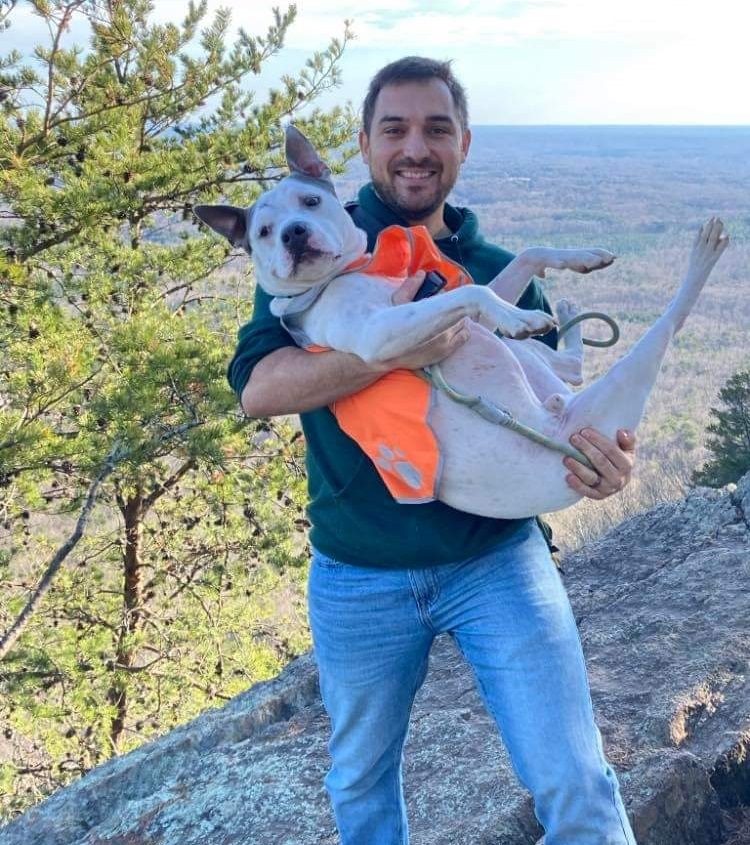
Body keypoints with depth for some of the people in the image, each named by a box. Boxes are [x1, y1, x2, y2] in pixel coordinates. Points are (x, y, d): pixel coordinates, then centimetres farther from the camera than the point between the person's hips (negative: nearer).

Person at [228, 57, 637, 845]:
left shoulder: (501, 273, 1)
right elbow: (257, 387, -18)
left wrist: (598, 455, -22)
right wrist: (386, 351, -35)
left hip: (496, 559, 0)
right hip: (357, 577, 0)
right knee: (361, 780, 21)